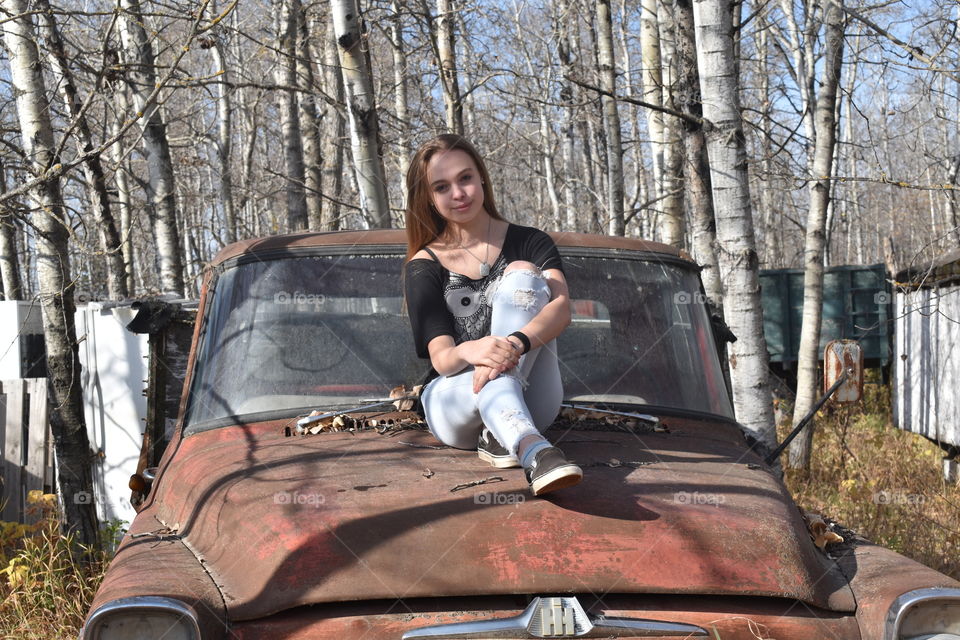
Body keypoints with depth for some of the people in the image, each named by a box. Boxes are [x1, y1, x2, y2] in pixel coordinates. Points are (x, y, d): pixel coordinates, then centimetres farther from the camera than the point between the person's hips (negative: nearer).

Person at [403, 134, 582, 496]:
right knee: (491, 377, -38)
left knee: (522, 274, -23)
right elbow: (440, 358, -10)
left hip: (531, 402, 1)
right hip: (454, 400, -1)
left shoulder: (529, 242, 5)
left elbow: (561, 307, -16)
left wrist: (516, 343, -39)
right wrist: (470, 351, -37)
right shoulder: (424, 266, 4)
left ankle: (499, 437, -35)